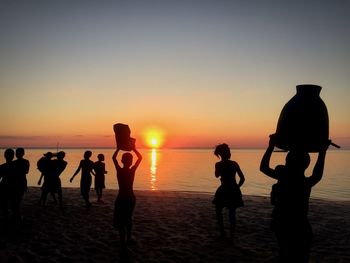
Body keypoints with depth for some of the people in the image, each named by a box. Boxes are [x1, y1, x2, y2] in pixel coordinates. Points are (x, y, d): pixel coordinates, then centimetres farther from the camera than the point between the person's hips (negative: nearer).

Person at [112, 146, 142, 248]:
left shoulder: (119, 170, -10)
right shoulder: (132, 170, -11)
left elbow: (113, 157, 6)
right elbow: (140, 157, 1)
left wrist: (119, 148, 11)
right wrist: (133, 148, 5)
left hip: (121, 198, -1)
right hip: (131, 197, 2)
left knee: (121, 221, 4)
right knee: (128, 218, 21)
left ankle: (123, 241, -1)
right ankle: (128, 238, 32)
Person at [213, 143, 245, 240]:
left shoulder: (218, 164, -10)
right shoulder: (234, 164, -1)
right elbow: (242, 178, 0)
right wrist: (236, 187, 10)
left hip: (224, 191, -4)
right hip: (234, 191, 4)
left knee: (218, 211, 16)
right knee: (232, 213, 13)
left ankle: (223, 233, 12)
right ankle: (231, 235, 13)